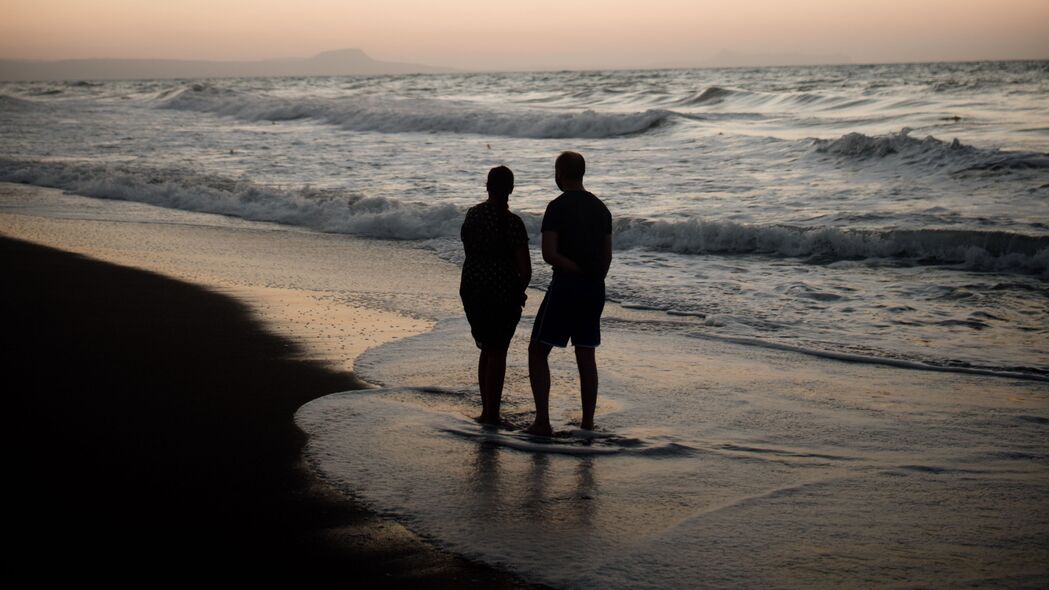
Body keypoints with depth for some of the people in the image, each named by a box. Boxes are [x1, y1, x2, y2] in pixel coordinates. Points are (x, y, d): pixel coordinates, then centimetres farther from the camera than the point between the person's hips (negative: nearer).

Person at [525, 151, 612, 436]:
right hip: (595, 290, 6)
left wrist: (579, 271, -12)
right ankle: (587, 423, 12)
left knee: (538, 351, 2)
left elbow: (549, 254, -19)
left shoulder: (557, 207, -10)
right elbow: (607, 255, 13)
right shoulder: (601, 208, 10)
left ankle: (542, 421, -6)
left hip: (565, 287, -6)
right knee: (586, 356, 12)